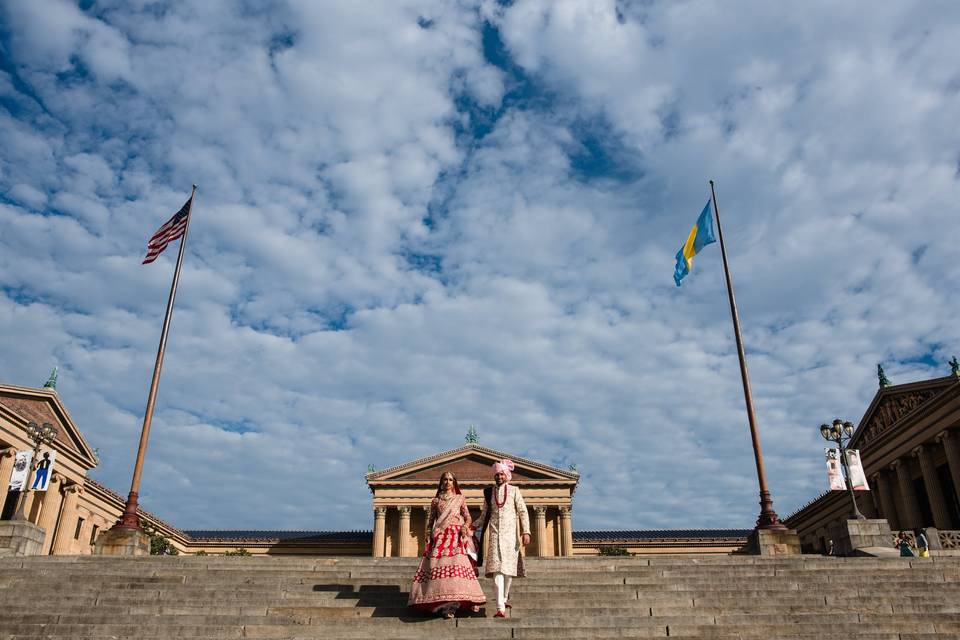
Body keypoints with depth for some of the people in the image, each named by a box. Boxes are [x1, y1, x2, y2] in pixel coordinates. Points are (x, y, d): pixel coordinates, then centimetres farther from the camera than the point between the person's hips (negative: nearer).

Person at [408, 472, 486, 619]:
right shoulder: (435, 501, 18)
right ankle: (447, 606, -10)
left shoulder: (459, 498, 16)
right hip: (440, 536, 2)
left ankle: (450, 604, -24)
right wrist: (428, 536, 1)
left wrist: (465, 527, -6)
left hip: (456, 535, -2)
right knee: (438, 564, -12)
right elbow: (430, 520, 16)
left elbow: (468, 517, 14)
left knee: (456, 563, -19)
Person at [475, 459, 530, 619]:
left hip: (510, 534, 0)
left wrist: (526, 531, -8)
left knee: (509, 568, 8)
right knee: (497, 569, -12)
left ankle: (505, 597, 33)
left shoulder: (514, 491, 6)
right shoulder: (489, 492, 10)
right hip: (495, 534, 0)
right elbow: (485, 515, 17)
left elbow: (523, 512, 2)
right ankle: (501, 608, -17)